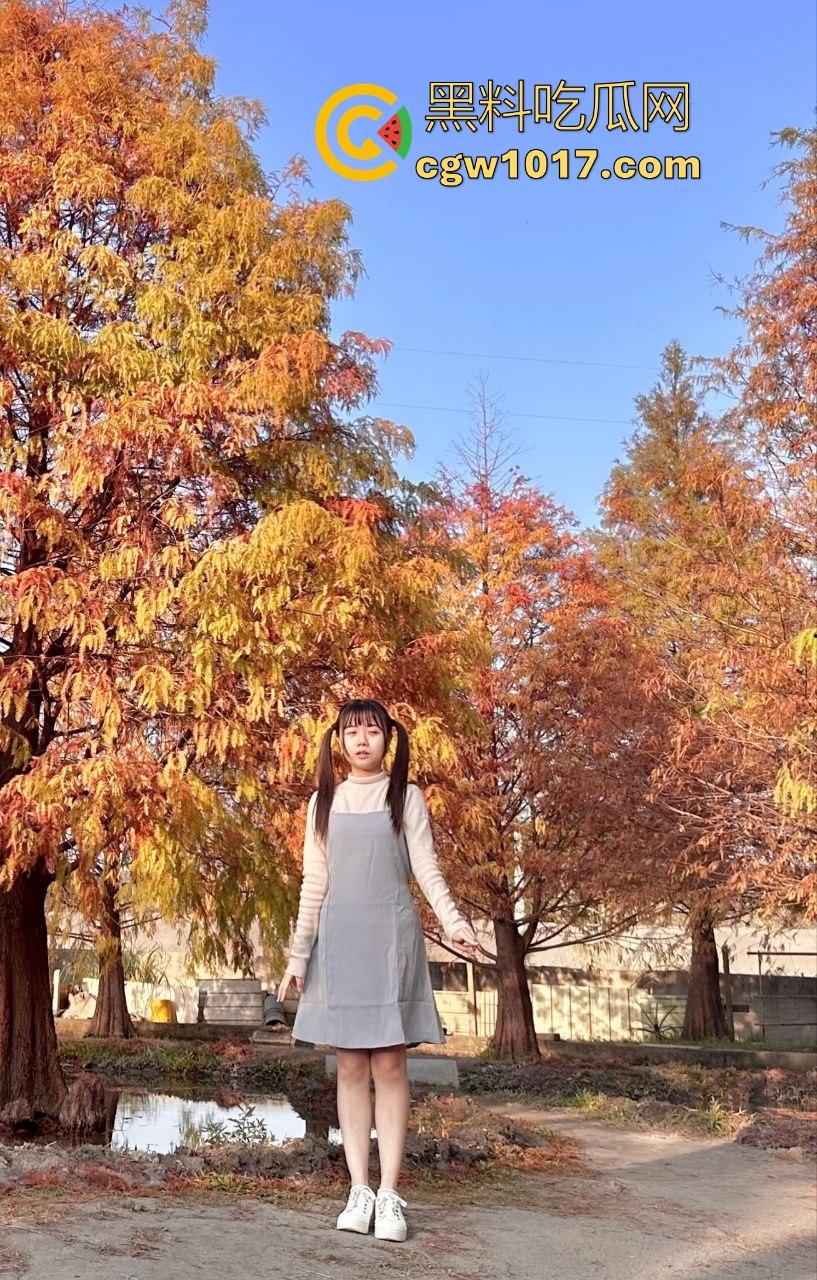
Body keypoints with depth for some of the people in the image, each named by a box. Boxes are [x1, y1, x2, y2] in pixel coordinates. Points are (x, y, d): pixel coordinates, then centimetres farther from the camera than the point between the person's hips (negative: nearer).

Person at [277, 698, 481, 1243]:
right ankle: (359, 1190, 9)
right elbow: (314, 885, 11)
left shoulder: (406, 797, 5)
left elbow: (428, 870, -1)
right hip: (339, 940, 2)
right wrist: (298, 955, 6)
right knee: (351, 1065, 3)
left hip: (392, 938, -2)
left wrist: (454, 922, -17)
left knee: (389, 1063, -4)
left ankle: (389, 1195, 0)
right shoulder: (325, 802, 11)